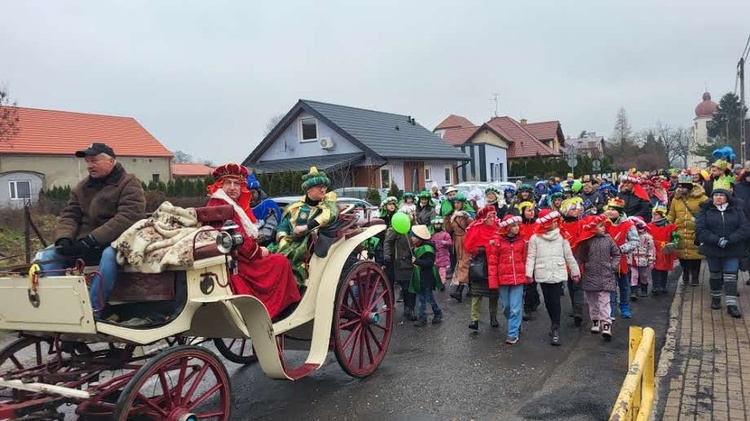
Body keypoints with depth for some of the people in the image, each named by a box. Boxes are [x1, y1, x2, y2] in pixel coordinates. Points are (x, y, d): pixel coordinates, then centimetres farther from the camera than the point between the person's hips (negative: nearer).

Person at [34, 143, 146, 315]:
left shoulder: (129, 184, -5)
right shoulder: (82, 187, 15)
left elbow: (127, 217, -18)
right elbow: (69, 215, 10)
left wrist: (93, 239, -25)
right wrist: (64, 238, -13)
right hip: (82, 244, 6)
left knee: (109, 255, -39)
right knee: (45, 257, -12)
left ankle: (93, 311, -38)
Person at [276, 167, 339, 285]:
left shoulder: (327, 203, 9)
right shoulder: (295, 207, 14)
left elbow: (331, 213, -13)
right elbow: (282, 227, 10)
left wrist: (307, 227, -21)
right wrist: (284, 242, -11)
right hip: (292, 247, 1)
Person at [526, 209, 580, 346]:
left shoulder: (561, 236, 2)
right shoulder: (535, 238, -1)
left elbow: (569, 256, 7)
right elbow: (531, 257, -2)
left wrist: (575, 271, 11)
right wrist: (529, 273, -10)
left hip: (558, 274, -1)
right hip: (543, 275, 1)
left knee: (555, 301, -8)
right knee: (548, 301, 11)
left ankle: (555, 330, -4)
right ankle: (555, 325, 29)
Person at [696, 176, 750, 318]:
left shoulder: (737, 210, 1)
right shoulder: (706, 211, -2)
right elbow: (700, 230, -11)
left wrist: (730, 240, -21)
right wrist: (717, 240, -23)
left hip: (733, 250, 0)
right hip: (712, 249, 1)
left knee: (730, 276, -3)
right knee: (715, 274, 15)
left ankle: (731, 304, 0)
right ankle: (715, 297, 33)